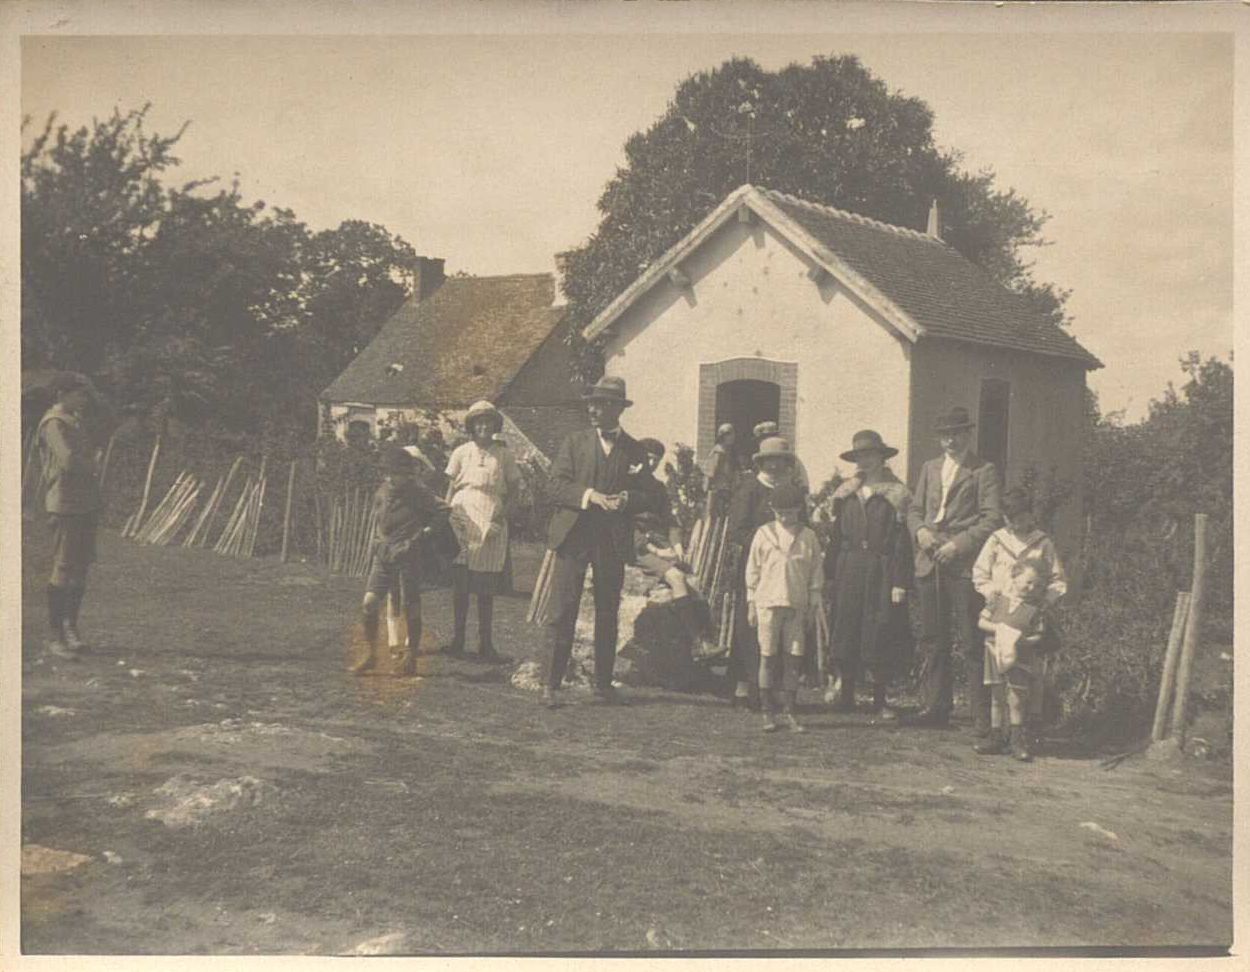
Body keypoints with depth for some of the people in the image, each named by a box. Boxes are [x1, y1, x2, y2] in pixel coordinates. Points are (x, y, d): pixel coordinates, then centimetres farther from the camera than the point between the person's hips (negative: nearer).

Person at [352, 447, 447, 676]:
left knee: (411, 608, 1)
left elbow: (443, 511, -7)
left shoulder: (418, 493, -8)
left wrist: (425, 533, -9)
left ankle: (410, 658, 13)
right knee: (369, 603, -4)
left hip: (408, 556, -5)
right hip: (383, 556, 5)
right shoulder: (381, 493, 8)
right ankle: (370, 653, 9)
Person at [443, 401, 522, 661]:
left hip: (491, 524, 0)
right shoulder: (461, 453, 8)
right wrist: (449, 513, -4)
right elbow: (451, 488, 10)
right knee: (460, 584, 1)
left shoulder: (504, 455, 7)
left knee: (486, 588, 2)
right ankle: (458, 638, 9)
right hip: (462, 520, 0)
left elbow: (514, 490, 9)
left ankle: (485, 643, 6)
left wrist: (503, 513, -6)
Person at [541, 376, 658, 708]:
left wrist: (625, 500, -14)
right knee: (561, 612, -5)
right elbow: (557, 485, -3)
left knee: (608, 614, 9)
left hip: (614, 541, 2)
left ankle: (603, 684, 19)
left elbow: (648, 497, 7)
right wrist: (590, 496, -18)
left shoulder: (634, 450, 8)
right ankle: (552, 684, -1)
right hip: (573, 537, -1)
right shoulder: (574, 443, 6)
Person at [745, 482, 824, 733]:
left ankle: (788, 712, 11)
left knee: (794, 659, 2)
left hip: (797, 606, 1)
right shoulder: (764, 534, 2)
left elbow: (816, 571, 11)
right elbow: (753, 569, 6)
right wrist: (751, 603, 5)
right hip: (768, 602, -1)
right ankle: (768, 713, 7)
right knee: (768, 658, 0)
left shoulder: (808, 537, 5)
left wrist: (814, 602, 7)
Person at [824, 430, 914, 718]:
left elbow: (902, 542, -5)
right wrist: (830, 574, 4)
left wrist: (900, 583, -11)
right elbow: (835, 537, 11)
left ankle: (880, 699, 8)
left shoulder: (895, 494, 0)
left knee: (881, 634, -2)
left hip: (882, 572, -3)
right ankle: (846, 695, 15)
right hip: (849, 571, 3)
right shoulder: (845, 494, 11)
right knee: (846, 632, 4)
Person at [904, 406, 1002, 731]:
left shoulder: (984, 471, 1)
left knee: (972, 642, -6)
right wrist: (920, 530, -1)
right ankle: (935, 706, 17)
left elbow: (992, 518, -7)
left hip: (965, 565, -5)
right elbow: (914, 509, 20)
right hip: (929, 564, 6)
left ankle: (982, 715, -2)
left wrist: (959, 544, -15)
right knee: (933, 640, 9)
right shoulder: (929, 468, 19)